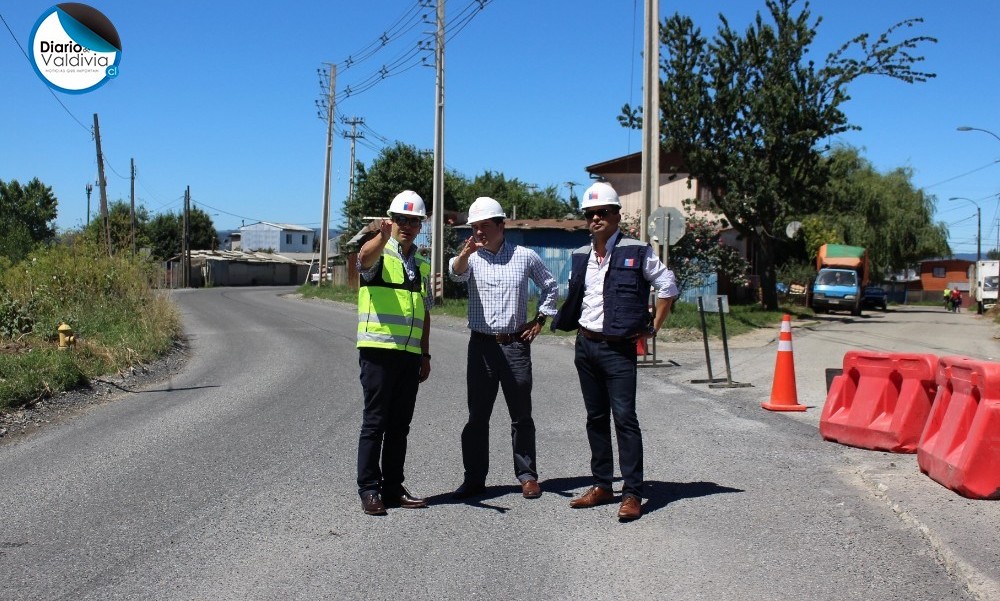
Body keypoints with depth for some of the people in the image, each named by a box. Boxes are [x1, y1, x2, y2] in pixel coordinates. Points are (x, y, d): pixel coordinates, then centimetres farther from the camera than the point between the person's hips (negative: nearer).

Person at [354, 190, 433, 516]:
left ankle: (393, 487, 18)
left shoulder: (422, 266, 17)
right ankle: (369, 489, 6)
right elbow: (365, 256, -28)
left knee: (400, 424, 10)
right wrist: (382, 236, -49)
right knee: (375, 422, -2)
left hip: (410, 354, 6)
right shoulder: (378, 254, -2)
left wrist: (425, 354, 16)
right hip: (378, 351, -6)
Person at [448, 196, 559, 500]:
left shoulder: (525, 256, 4)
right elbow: (456, 273, -22)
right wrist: (466, 252, -43)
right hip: (482, 345, 1)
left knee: (521, 415, 6)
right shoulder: (471, 257, 2)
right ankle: (474, 477, 15)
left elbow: (550, 286, 18)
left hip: (516, 345, 0)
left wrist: (540, 319, 7)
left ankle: (527, 475, 17)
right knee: (477, 415, 5)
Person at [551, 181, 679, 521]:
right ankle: (602, 485, 21)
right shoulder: (581, 257, 11)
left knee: (624, 418, -9)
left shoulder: (636, 252, -6)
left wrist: (653, 328, -2)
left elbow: (667, 287, -1)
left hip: (619, 348, -6)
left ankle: (632, 494, -4)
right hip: (586, 346, 6)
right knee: (596, 417, 11)